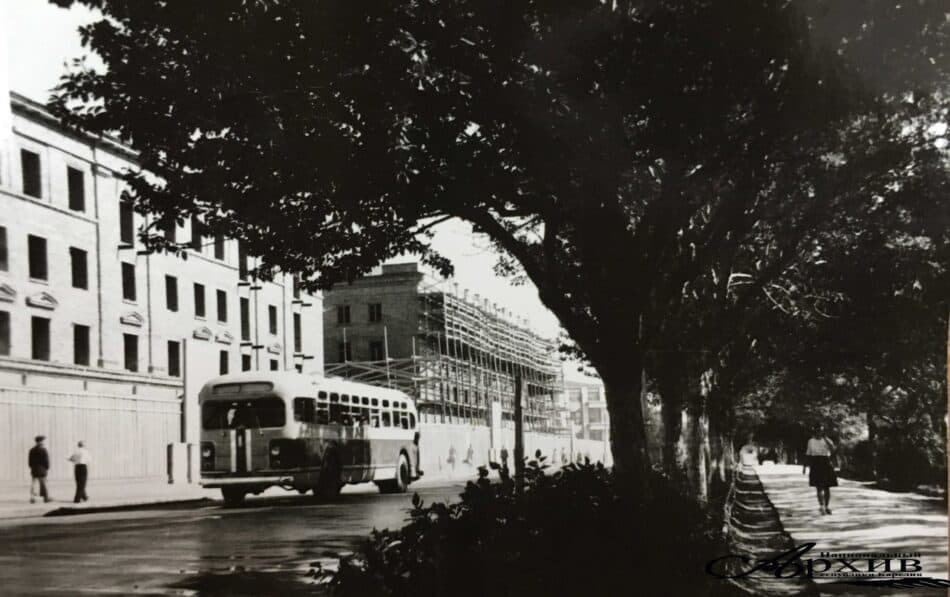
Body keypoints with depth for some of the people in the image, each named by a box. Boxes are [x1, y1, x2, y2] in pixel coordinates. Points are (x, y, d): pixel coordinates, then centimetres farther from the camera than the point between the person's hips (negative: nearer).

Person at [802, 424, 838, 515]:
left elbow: (833, 450, -13)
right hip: (815, 466, 0)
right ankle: (822, 506, -18)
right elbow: (808, 454, 13)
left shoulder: (827, 440, 6)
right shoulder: (811, 441, 10)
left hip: (826, 465, 1)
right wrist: (804, 465, 8)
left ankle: (826, 507, 16)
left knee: (827, 488, 3)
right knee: (819, 487, -10)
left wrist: (825, 439, -15)